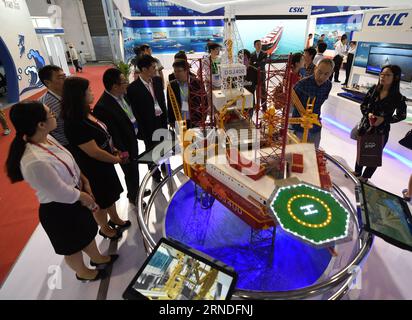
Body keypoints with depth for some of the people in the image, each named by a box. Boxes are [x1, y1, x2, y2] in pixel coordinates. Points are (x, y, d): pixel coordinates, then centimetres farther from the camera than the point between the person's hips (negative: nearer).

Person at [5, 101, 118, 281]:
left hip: (75, 200, 8)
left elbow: (70, 163, 6)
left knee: (87, 231, 30)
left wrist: (85, 182, 0)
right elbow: (61, 193, -27)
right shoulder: (34, 162, -37)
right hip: (60, 210, -8)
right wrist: (83, 195, -10)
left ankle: (97, 257, 57)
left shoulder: (47, 138, -9)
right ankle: (83, 272, 50)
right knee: (73, 246, 21)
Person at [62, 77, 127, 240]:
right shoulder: (75, 124, -30)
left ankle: (115, 219, 51)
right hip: (93, 171, -8)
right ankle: (104, 228, 42)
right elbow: (94, 152, -27)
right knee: (101, 202, 15)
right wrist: (116, 159, -12)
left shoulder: (86, 114, -2)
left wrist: (115, 151, -2)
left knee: (111, 194, 26)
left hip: (105, 164, 8)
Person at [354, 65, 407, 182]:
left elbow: (401, 115, -5)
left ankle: (365, 176, 32)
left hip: (381, 130, -3)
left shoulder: (398, 97, -14)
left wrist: (384, 119, -18)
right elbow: (363, 105, 1)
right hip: (365, 126, 3)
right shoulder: (374, 89, -6)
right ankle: (357, 172, 40)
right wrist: (368, 114, -18)